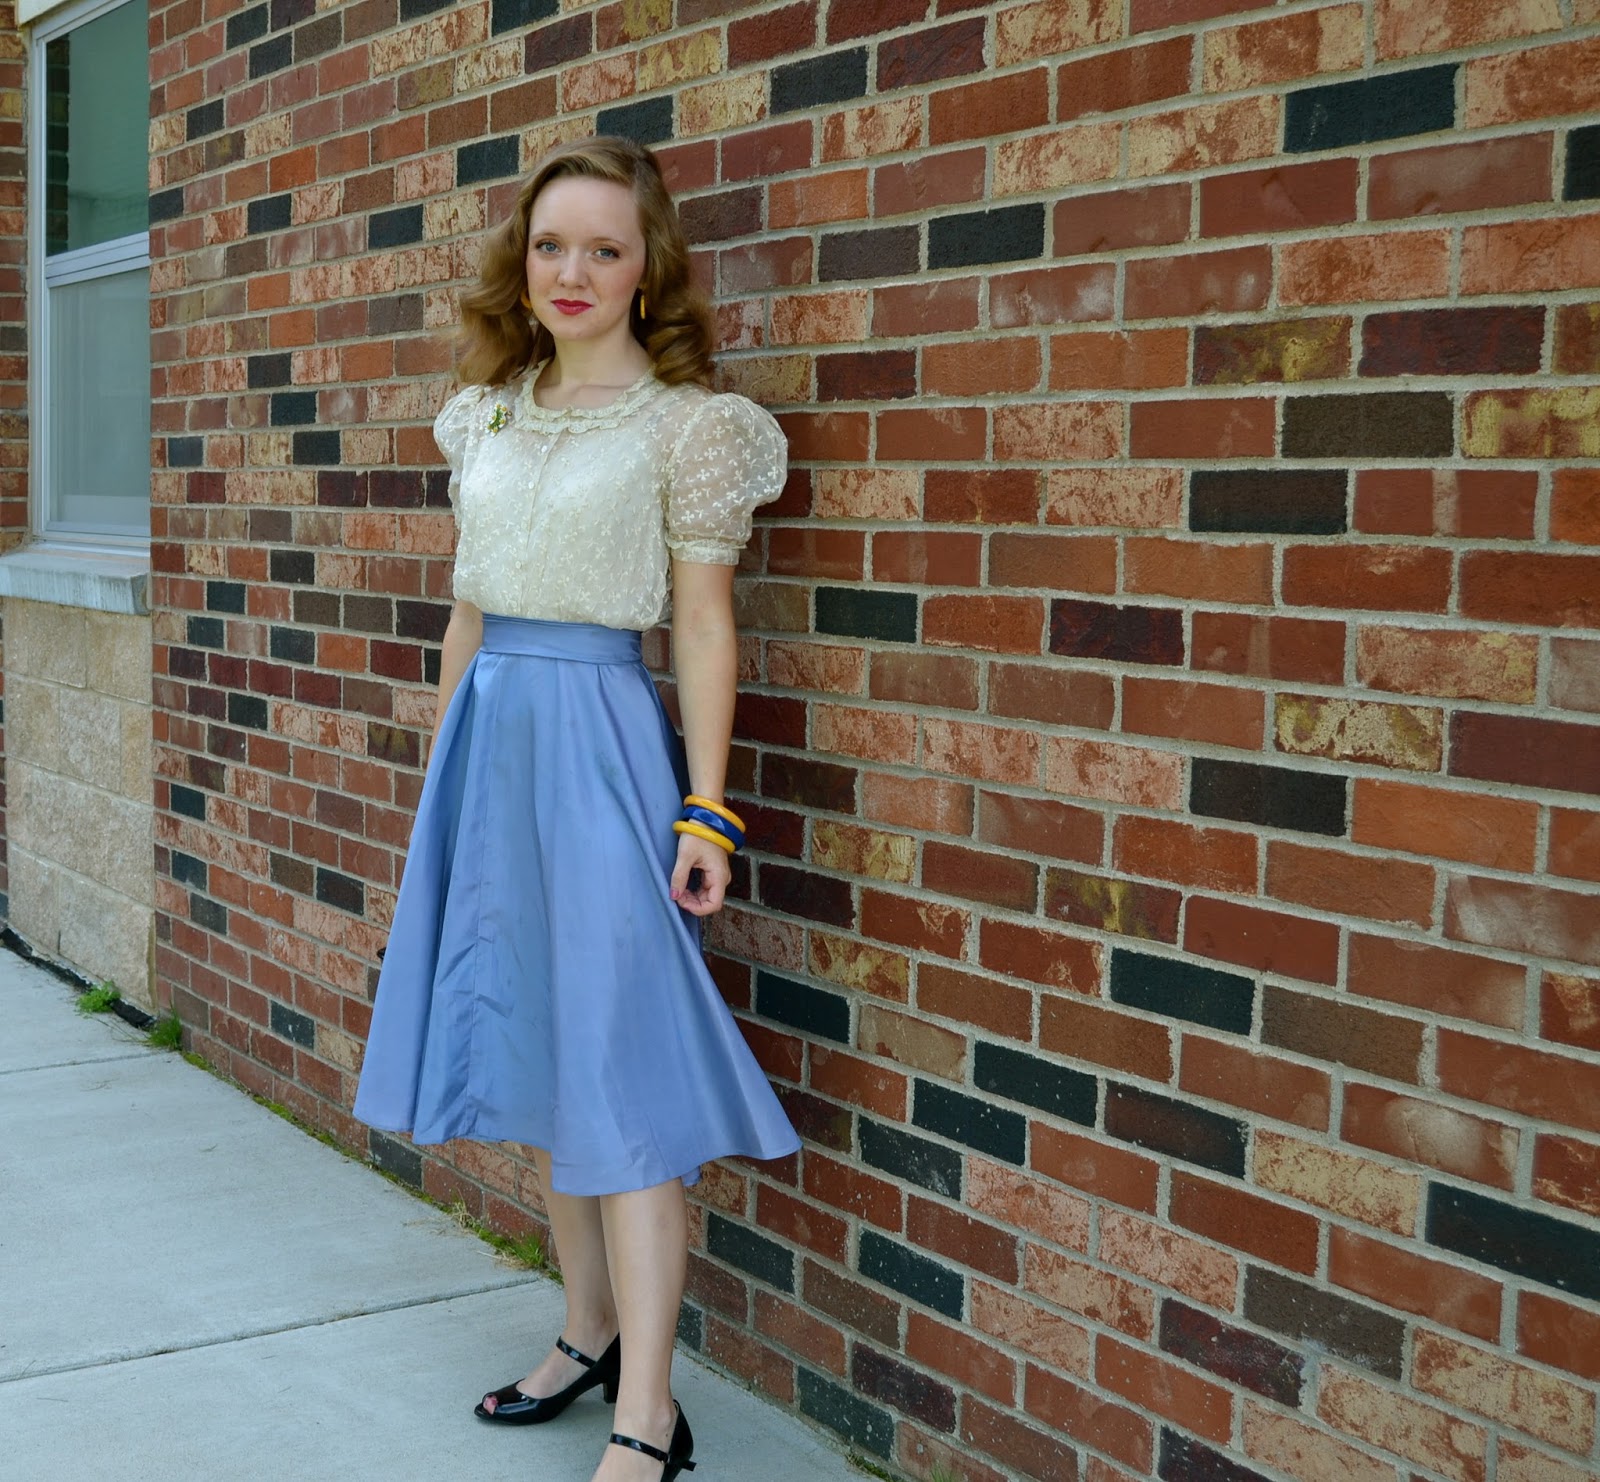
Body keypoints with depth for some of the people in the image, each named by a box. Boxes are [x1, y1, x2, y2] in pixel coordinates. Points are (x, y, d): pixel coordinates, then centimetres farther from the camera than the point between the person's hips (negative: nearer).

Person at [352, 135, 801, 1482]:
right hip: (490, 737, 7)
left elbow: (704, 624, -8)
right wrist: (445, 761, 18)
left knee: (616, 1074, -7)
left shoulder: (684, 422, -6)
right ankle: (592, 1335, 28)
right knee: (531, 1053, 13)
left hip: (599, 738, -7)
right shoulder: (488, 414, 12)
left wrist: (705, 813, -11)